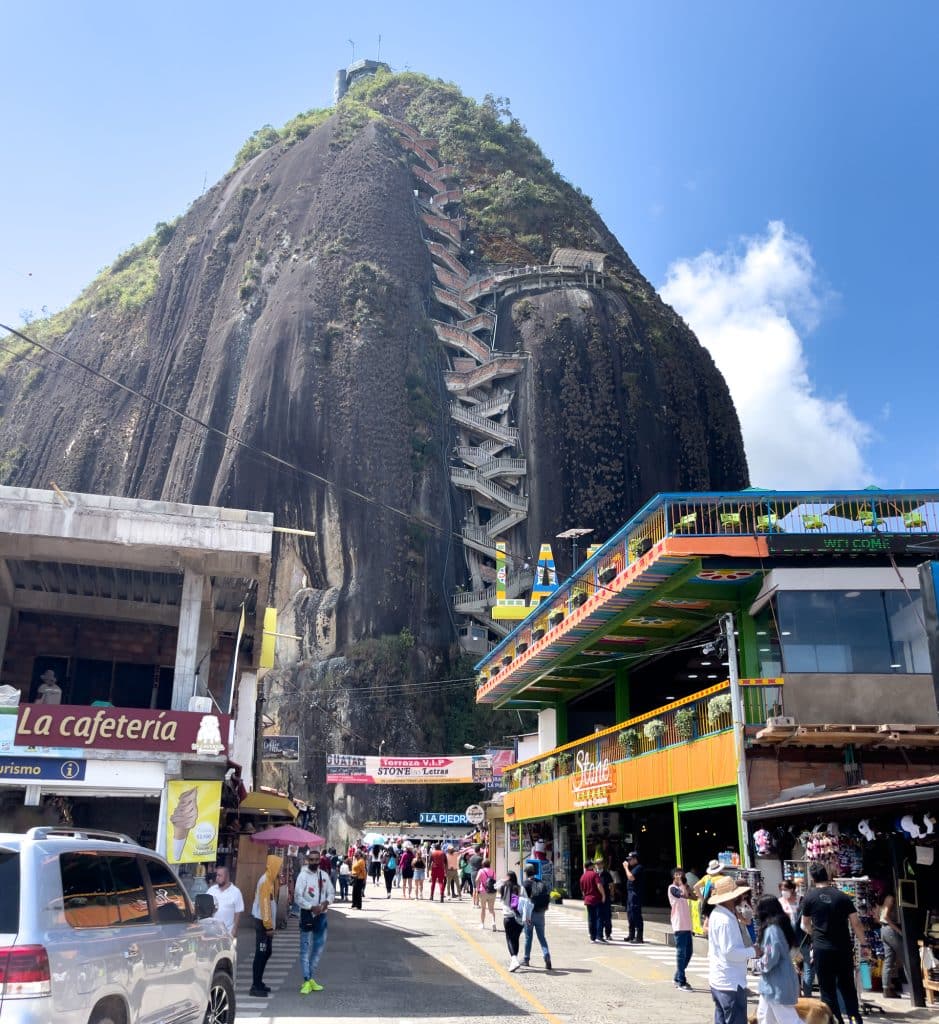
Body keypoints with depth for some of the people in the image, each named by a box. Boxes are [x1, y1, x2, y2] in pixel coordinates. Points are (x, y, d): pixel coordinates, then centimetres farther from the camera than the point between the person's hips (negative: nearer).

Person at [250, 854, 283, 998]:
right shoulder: (265, 881, -17)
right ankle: (255, 987, -2)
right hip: (263, 922, -9)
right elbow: (264, 904, -21)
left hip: (267, 922, 9)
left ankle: (258, 983, 23)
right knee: (261, 954, -6)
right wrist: (268, 925, -20)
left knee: (266, 953, 15)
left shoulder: (271, 880, 12)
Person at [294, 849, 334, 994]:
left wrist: (327, 902, -12)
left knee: (319, 947, 12)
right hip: (307, 914, -5)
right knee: (305, 948, -3)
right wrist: (312, 907, -23)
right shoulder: (303, 875, -10)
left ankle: (310, 978, 24)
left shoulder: (324, 875, 4)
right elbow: (297, 897, -14)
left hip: (321, 914, 5)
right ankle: (307, 981, 0)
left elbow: (331, 892, 10)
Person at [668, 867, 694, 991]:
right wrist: (681, 882, -12)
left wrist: (686, 884, 6)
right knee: (681, 953, -5)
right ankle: (681, 982, 0)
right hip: (679, 926, -9)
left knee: (688, 952, 13)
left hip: (687, 925, 9)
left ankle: (678, 978, 25)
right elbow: (685, 894, -24)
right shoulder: (672, 888, -8)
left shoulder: (683, 888, 19)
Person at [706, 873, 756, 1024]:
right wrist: (753, 951, -13)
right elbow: (730, 952, -25)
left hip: (718, 981, 10)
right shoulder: (726, 920, -24)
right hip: (731, 983, -10)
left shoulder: (717, 914, 10)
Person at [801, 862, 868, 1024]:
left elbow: (805, 925, 12)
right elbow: (855, 922, -3)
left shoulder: (809, 897, -1)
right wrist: (864, 945, 7)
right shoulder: (842, 896, -1)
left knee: (827, 988, 7)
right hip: (843, 948, 2)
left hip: (822, 948, -2)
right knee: (847, 985, 17)